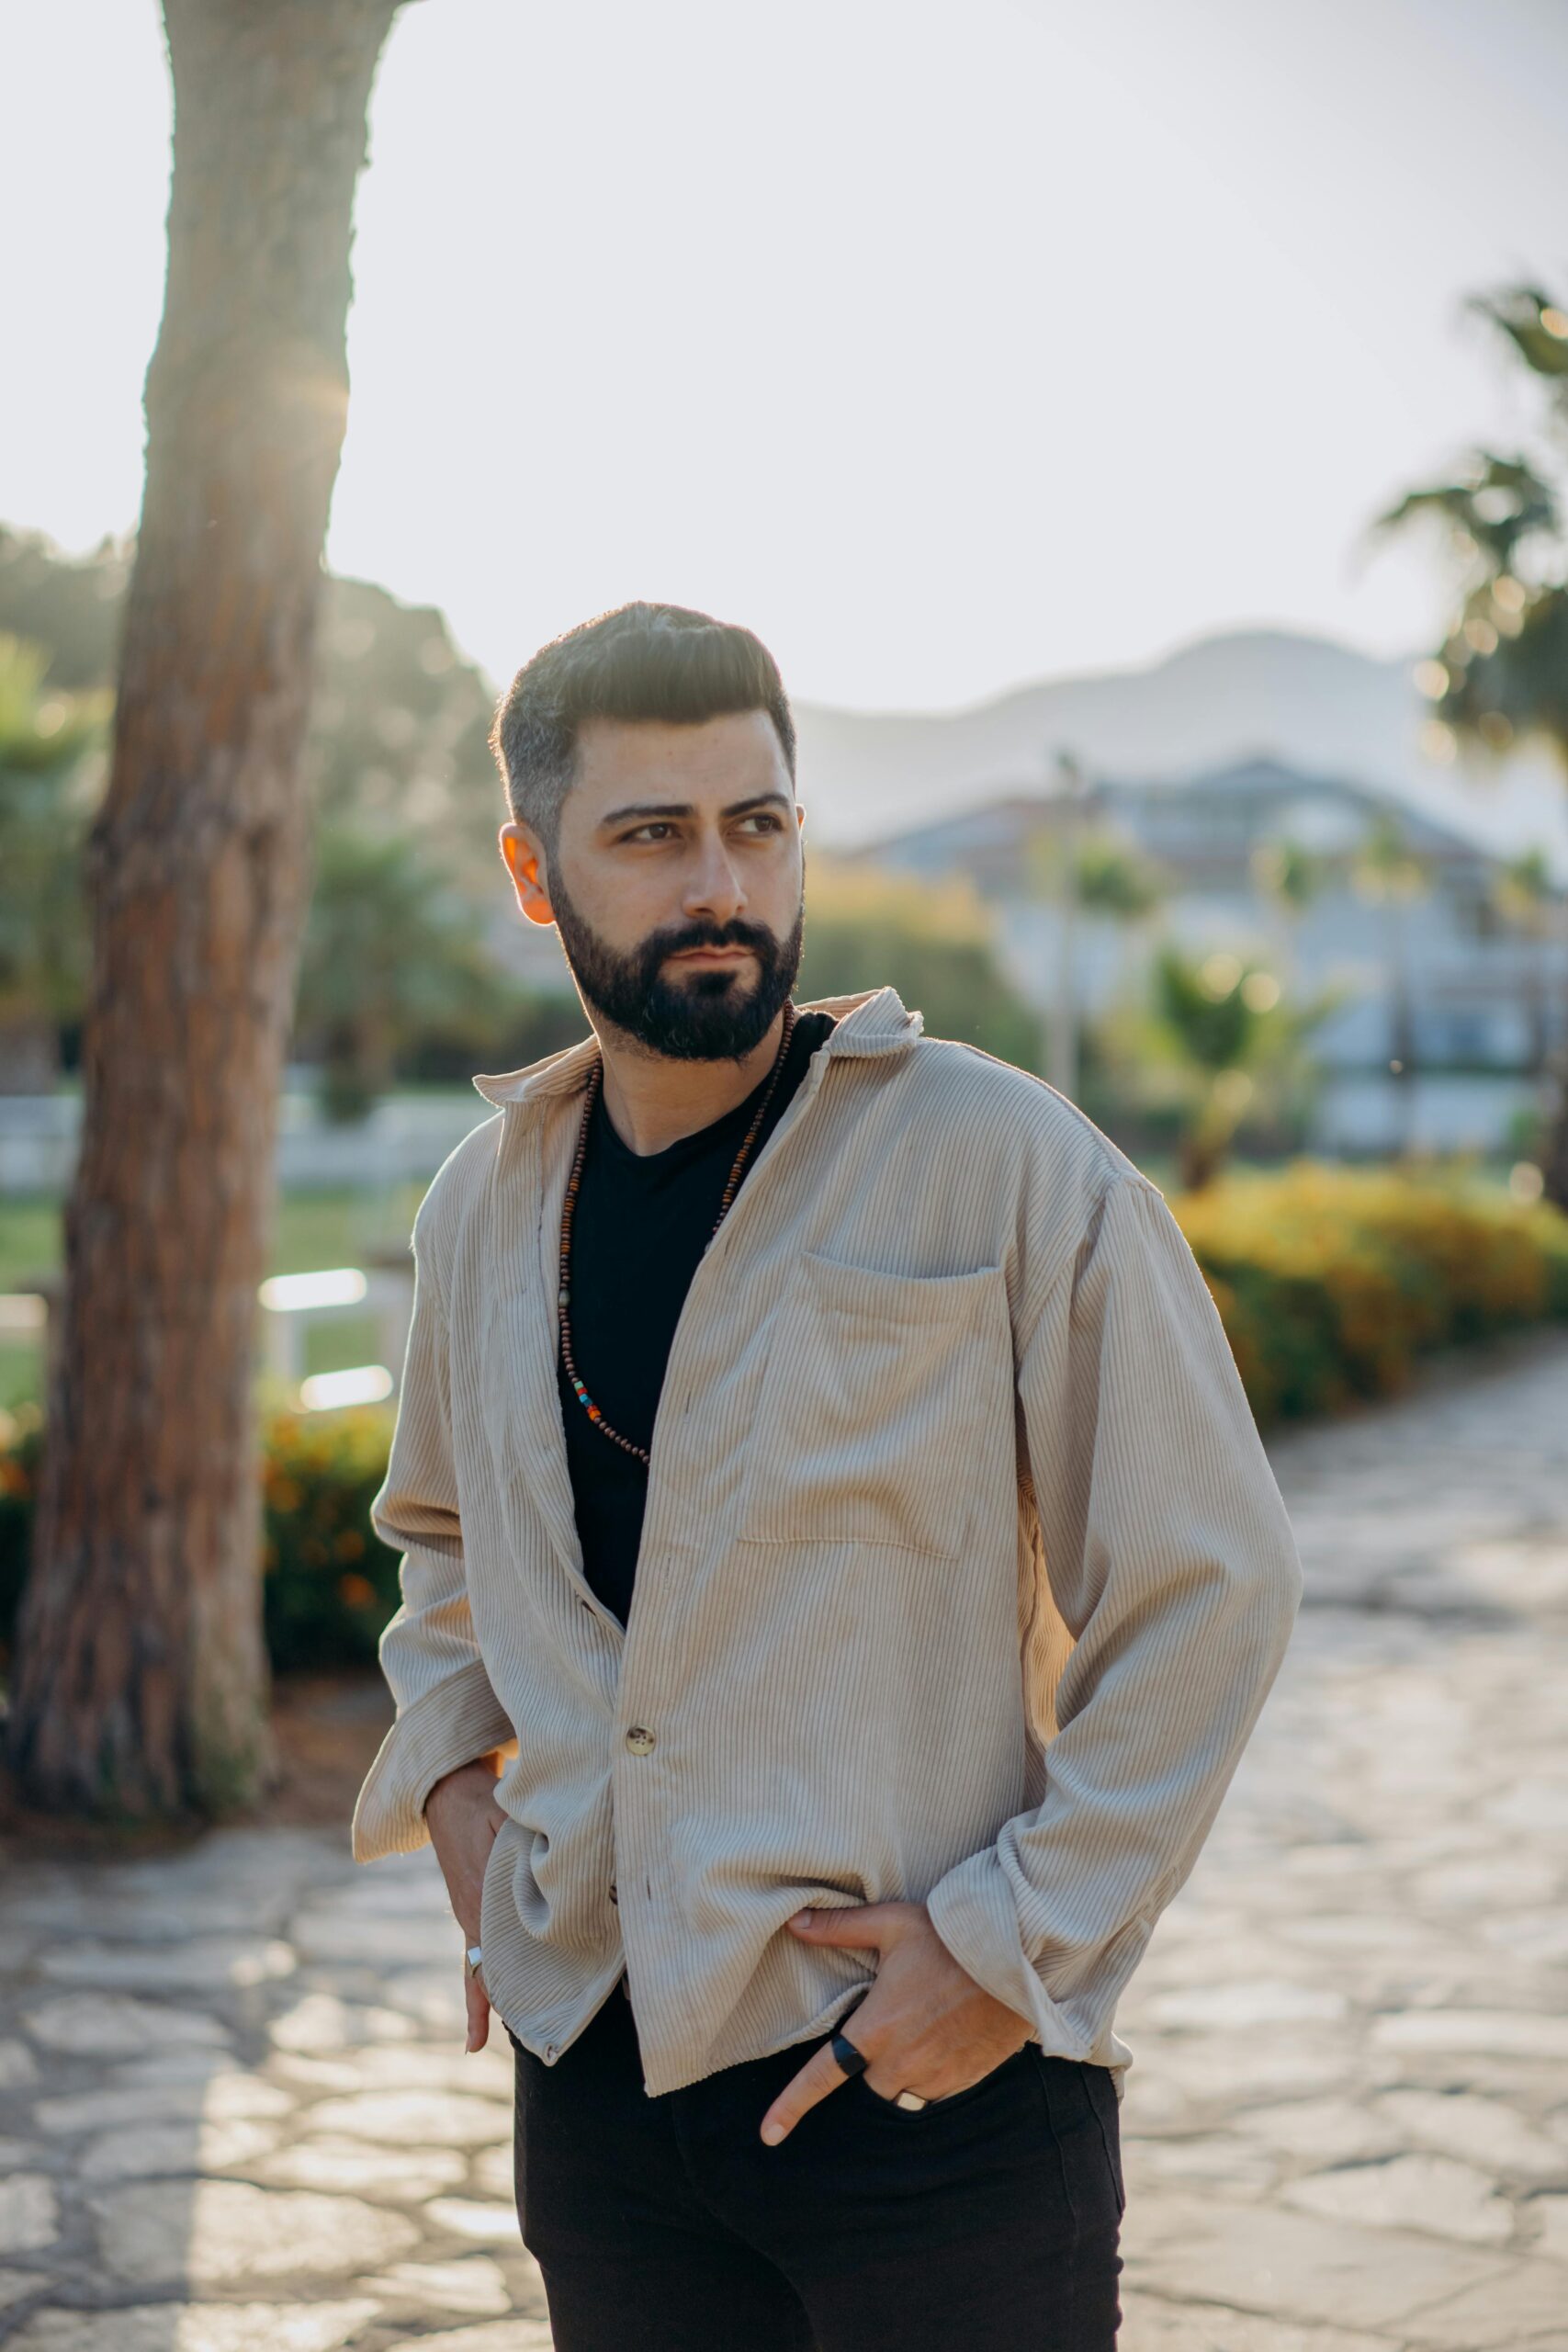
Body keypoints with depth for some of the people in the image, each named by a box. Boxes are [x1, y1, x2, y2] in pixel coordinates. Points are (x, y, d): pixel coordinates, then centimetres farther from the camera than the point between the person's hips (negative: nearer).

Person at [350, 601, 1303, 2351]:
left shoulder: (1014, 1170, -9)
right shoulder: (488, 1198, 6)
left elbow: (1211, 1589, -8)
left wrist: (1015, 1944, -12)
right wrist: (445, 1779, 9)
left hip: (944, 2076, -4)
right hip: (597, 2062, 4)